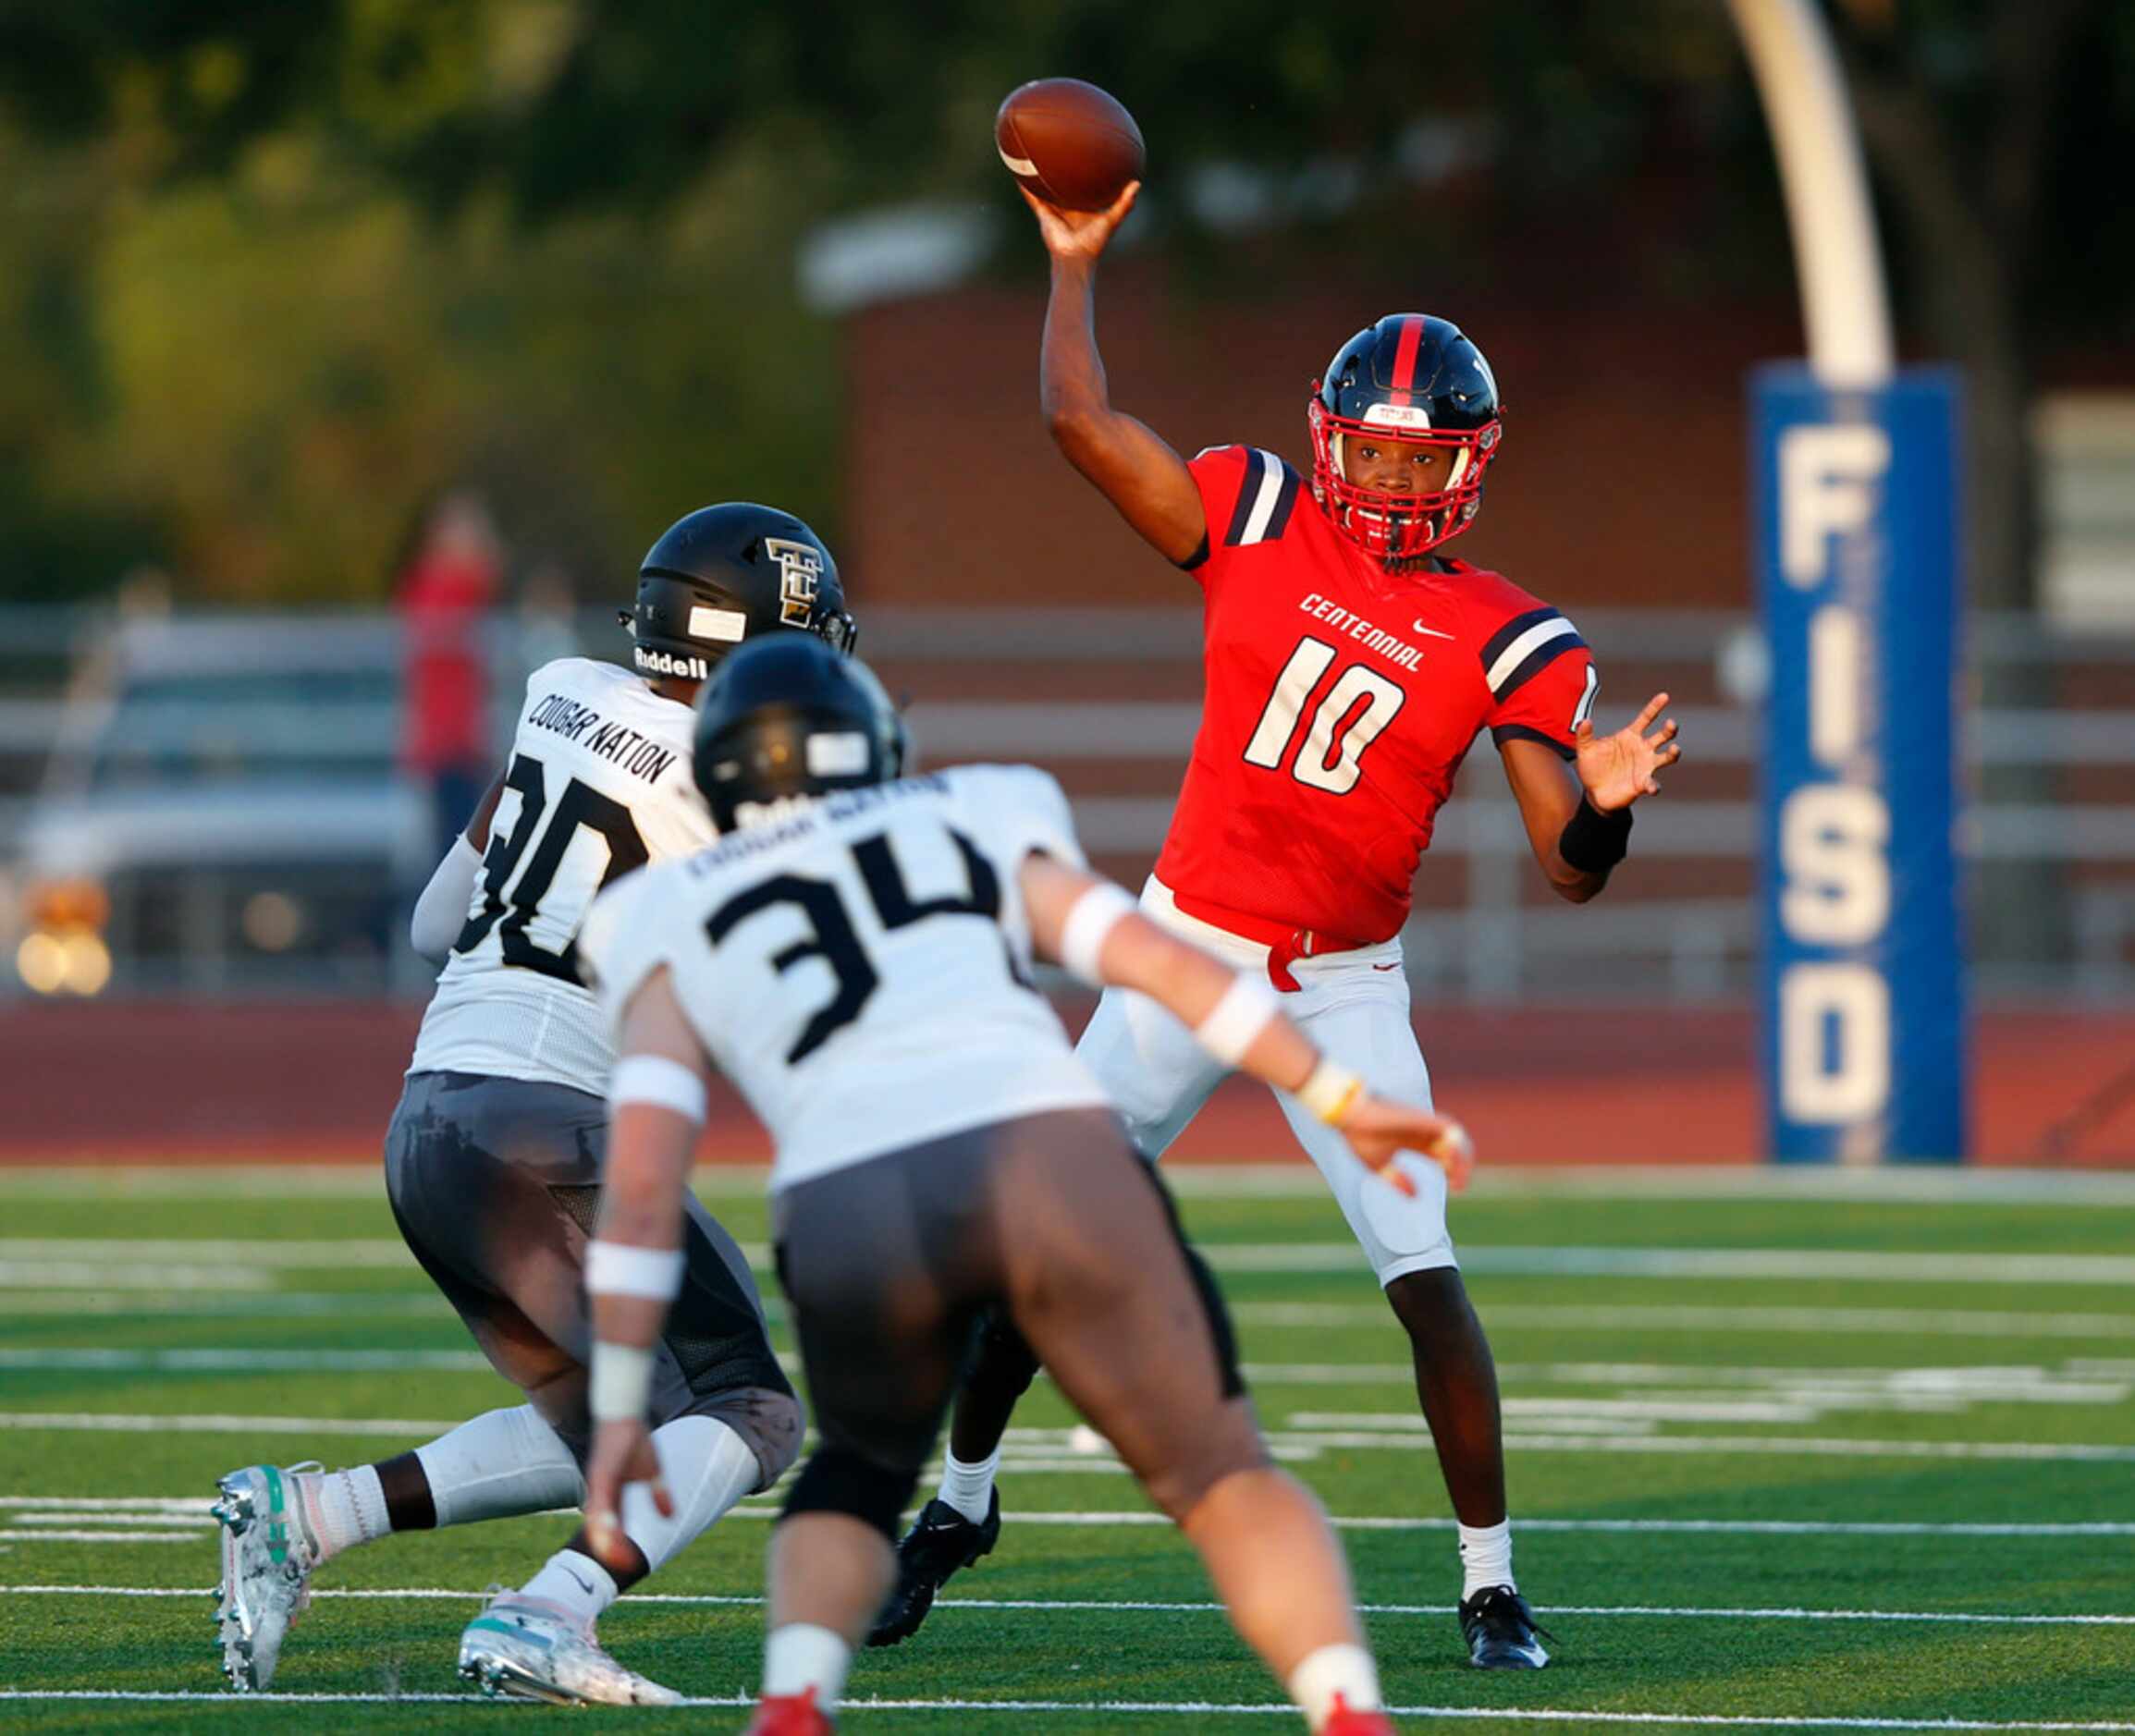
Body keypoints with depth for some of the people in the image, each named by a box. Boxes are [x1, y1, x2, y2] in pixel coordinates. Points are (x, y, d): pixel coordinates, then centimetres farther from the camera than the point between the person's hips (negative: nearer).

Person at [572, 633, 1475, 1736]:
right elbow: (1153, 959, 17)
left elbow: (642, 1178, 14)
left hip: (853, 1213, 0)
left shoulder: (671, 926, 25)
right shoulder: (969, 827, 29)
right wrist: (1340, 1100, 17)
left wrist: (619, 1414, 13)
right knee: (1223, 1484, 12)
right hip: (1043, 1154, 0)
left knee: (860, 1473, 29)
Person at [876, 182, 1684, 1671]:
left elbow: (1569, 868, -13)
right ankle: (964, 1496, 30)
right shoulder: (1260, 518, -4)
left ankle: (1492, 1579, -2)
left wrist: (1608, 801, -33)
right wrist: (1077, 263, -2)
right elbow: (1081, 421, -3)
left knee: (1427, 1281, -13)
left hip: (1343, 989, -2)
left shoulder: (1506, 643, -8)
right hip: (1187, 951, 2)